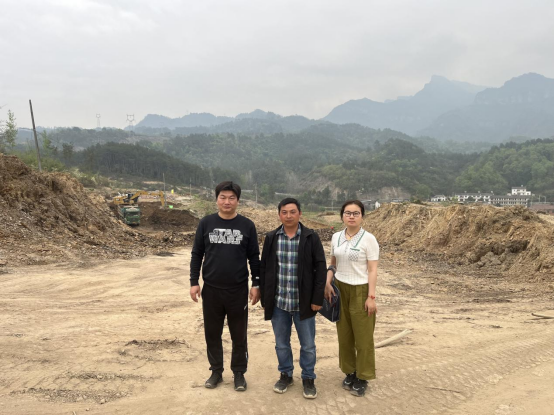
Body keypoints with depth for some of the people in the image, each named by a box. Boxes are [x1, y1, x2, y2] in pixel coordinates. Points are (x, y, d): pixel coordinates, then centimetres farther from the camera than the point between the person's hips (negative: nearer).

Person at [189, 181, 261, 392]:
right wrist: (194, 282, -1)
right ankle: (216, 371, 29)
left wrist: (256, 284, -2)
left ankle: (239, 373, 25)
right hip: (211, 289, 1)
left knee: (239, 335, 9)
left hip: (238, 290, -1)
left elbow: (254, 257, 2)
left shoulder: (247, 225, -2)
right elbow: (197, 254, 4)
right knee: (212, 334, 12)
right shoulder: (206, 223, -1)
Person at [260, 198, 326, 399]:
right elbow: (263, 269, 5)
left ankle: (308, 378, 29)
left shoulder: (311, 237, -5)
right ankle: (286, 375, 35)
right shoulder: (271, 238, 1)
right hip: (278, 302, 2)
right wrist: (264, 299, 2)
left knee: (308, 345, 10)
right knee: (281, 343, 15)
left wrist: (317, 298, -9)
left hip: (304, 302, -2)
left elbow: (320, 269, -4)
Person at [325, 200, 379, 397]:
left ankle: (362, 377, 20)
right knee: (344, 334, 13)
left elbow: (372, 270, -11)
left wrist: (371, 296, -15)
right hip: (340, 289, 5)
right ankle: (350, 372, 29)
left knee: (363, 336, 5)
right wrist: (327, 284, -1)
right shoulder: (336, 237, 2)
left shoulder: (368, 239, -12)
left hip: (360, 291, -5)